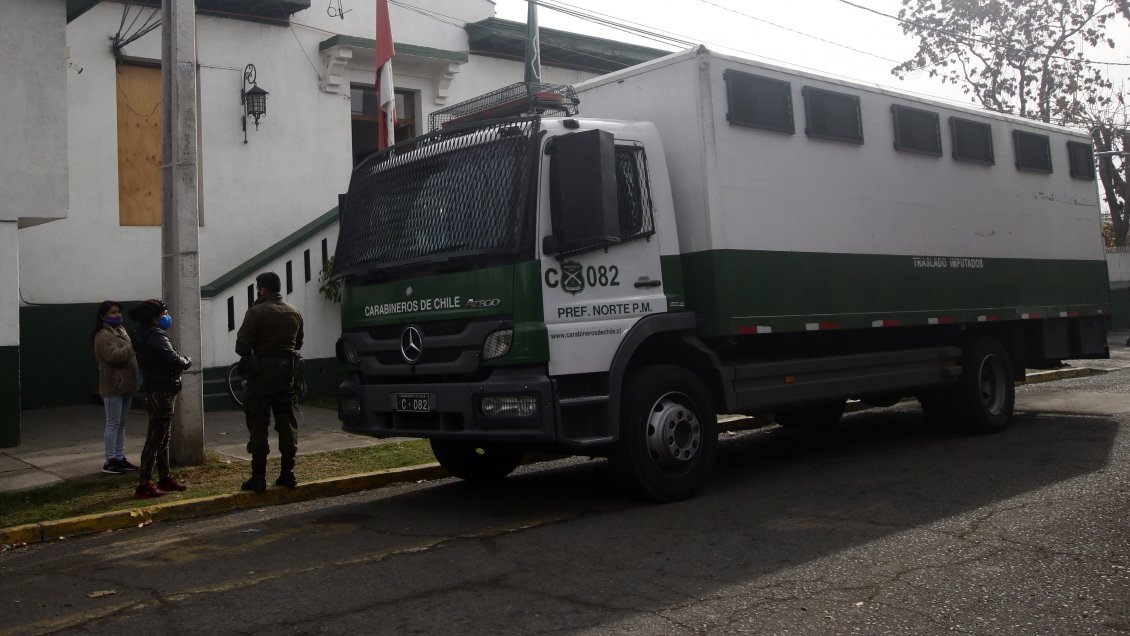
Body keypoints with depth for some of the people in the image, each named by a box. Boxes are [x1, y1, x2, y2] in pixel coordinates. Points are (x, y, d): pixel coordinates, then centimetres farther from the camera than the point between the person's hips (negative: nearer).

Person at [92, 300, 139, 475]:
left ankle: (120, 458, 21)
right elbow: (113, 355, -28)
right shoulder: (103, 335, -14)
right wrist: (132, 348, -22)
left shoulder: (121, 330, 16)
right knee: (113, 424, -4)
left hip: (126, 384, 9)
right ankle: (110, 461, 2)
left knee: (121, 423, 13)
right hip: (113, 385, -9)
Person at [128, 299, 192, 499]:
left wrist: (180, 362, -1)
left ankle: (165, 478, 28)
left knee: (162, 436, 18)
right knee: (156, 438, -7)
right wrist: (187, 361, -8)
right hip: (162, 392, -10)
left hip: (154, 390, 10)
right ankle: (144, 485, -6)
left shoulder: (144, 335, 14)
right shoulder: (155, 336, -18)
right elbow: (174, 359, -27)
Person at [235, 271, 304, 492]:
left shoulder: (256, 312, -11)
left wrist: (250, 355, 7)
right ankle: (288, 474, 13)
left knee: (258, 424, -1)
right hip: (287, 372, 5)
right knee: (287, 422, 11)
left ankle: (258, 477, -2)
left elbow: (242, 346, -13)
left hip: (261, 373, -5)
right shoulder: (295, 313, 9)